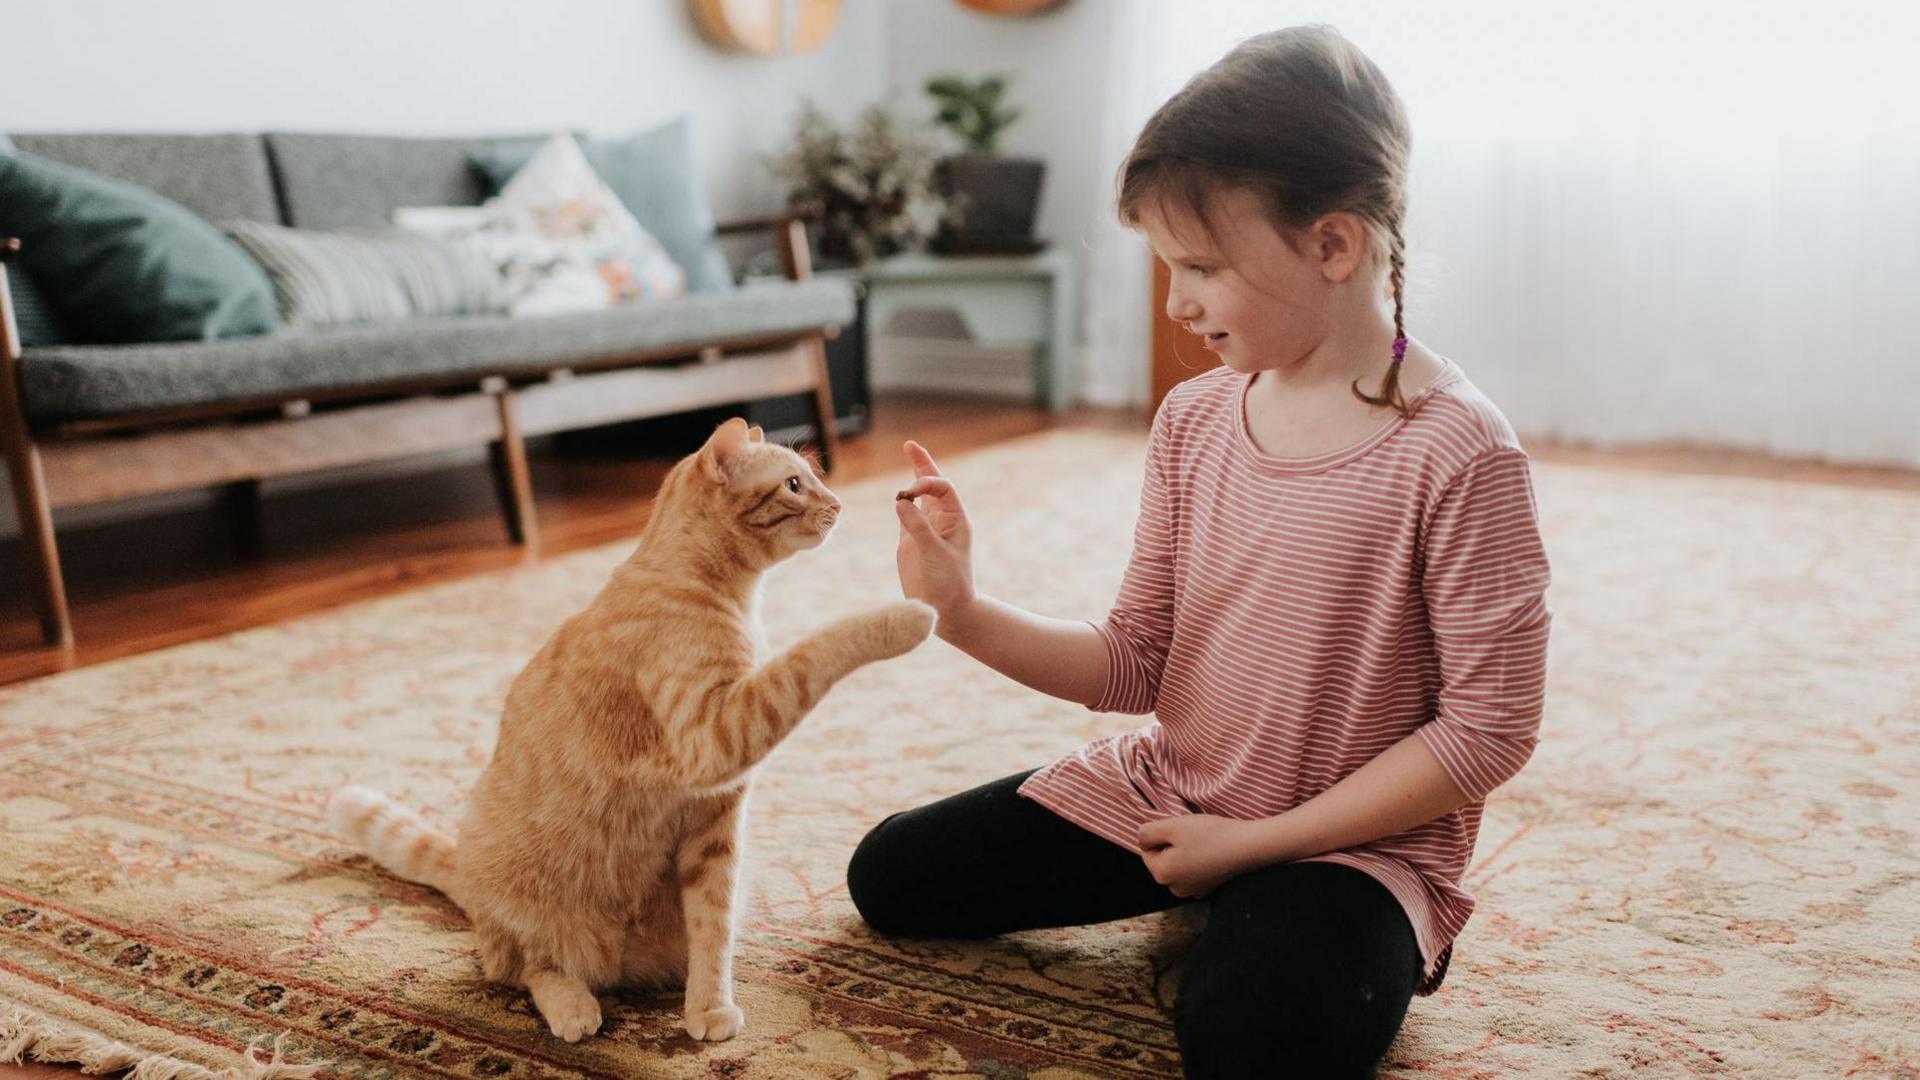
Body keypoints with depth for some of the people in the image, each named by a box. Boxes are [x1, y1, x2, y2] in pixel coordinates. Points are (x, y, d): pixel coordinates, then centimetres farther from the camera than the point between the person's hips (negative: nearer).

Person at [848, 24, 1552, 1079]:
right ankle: (1208, 903, 16)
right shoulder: (1193, 419, -2)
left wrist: (1256, 839, -17)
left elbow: (1489, 727, -19)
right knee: (889, 876, 8)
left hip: (1358, 836, -6)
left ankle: (1367, 935, 0)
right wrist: (966, 614, -16)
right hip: (1160, 789, 7)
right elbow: (1136, 665, 0)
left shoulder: (1455, 452, -20)